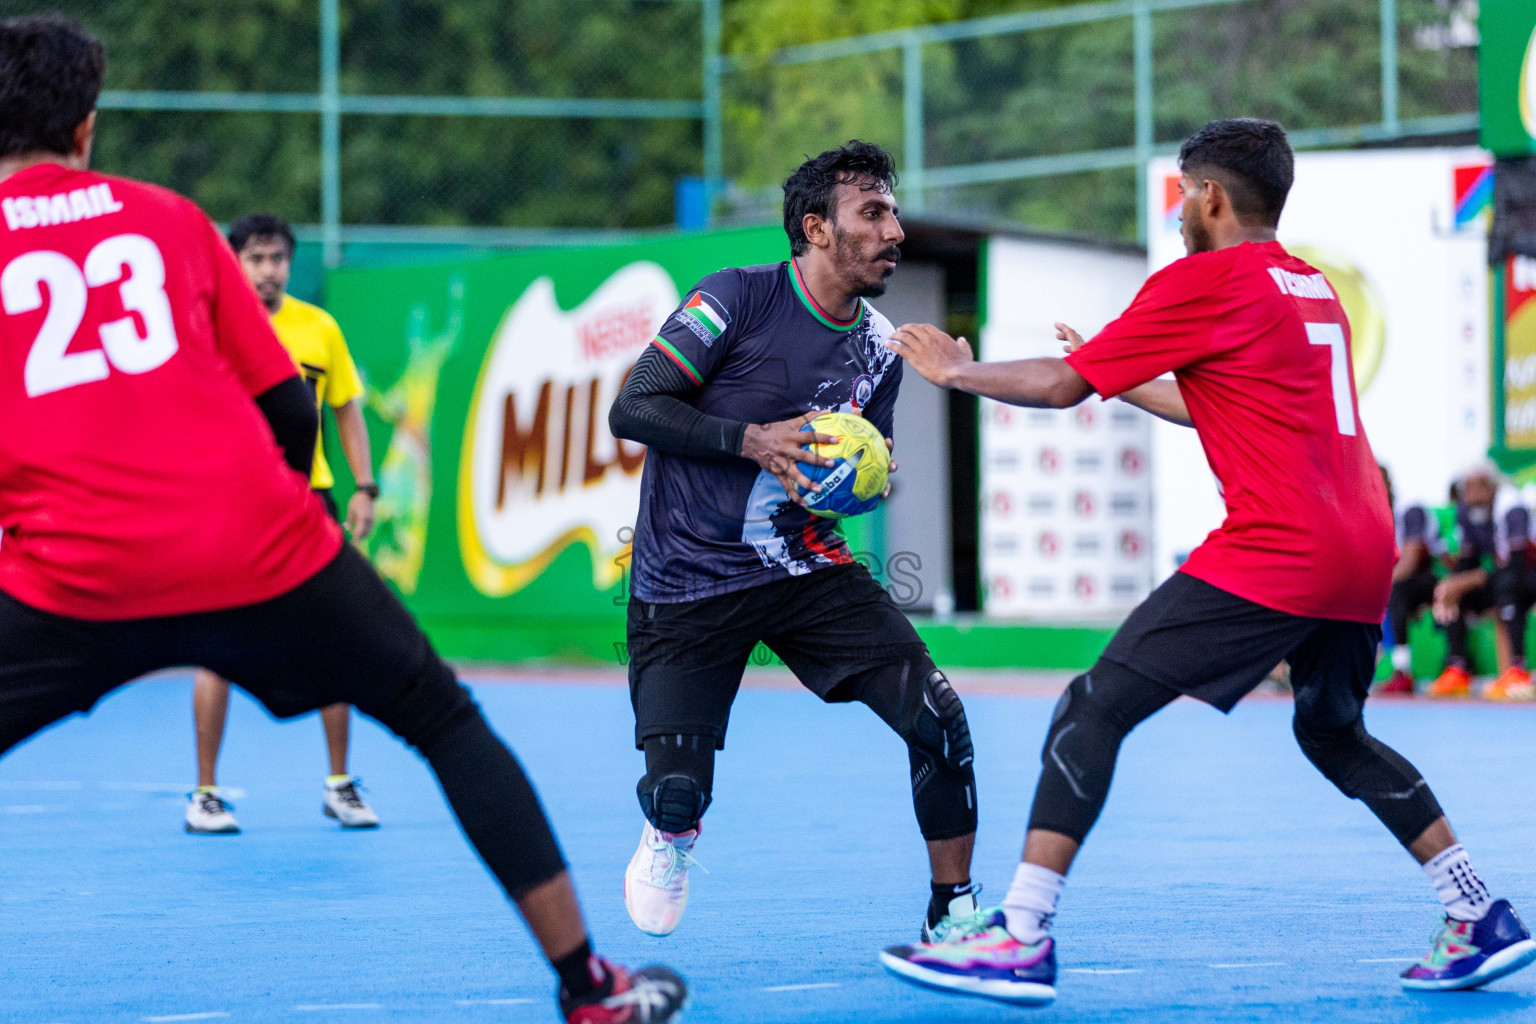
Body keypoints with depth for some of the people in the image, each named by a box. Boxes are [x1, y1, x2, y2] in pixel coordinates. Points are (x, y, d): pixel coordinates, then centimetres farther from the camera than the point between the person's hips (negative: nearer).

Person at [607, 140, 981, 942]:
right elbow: (633, 408, -14)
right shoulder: (738, 299, -13)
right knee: (678, 794, -11)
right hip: (686, 587, -4)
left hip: (804, 568, 5)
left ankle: (952, 912, 2)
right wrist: (753, 440, -23)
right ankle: (668, 835, 29)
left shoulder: (878, 348, 5)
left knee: (937, 717, -14)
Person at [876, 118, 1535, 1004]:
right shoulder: (1316, 288, 20)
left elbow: (1061, 386, -1)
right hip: (1364, 554, 8)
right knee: (1334, 733, 28)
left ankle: (1022, 939, -12)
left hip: (1272, 552, -8)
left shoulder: (1205, 280, -4)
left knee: (1094, 709, -5)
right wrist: (1121, 379, 38)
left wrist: (957, 371, 14)